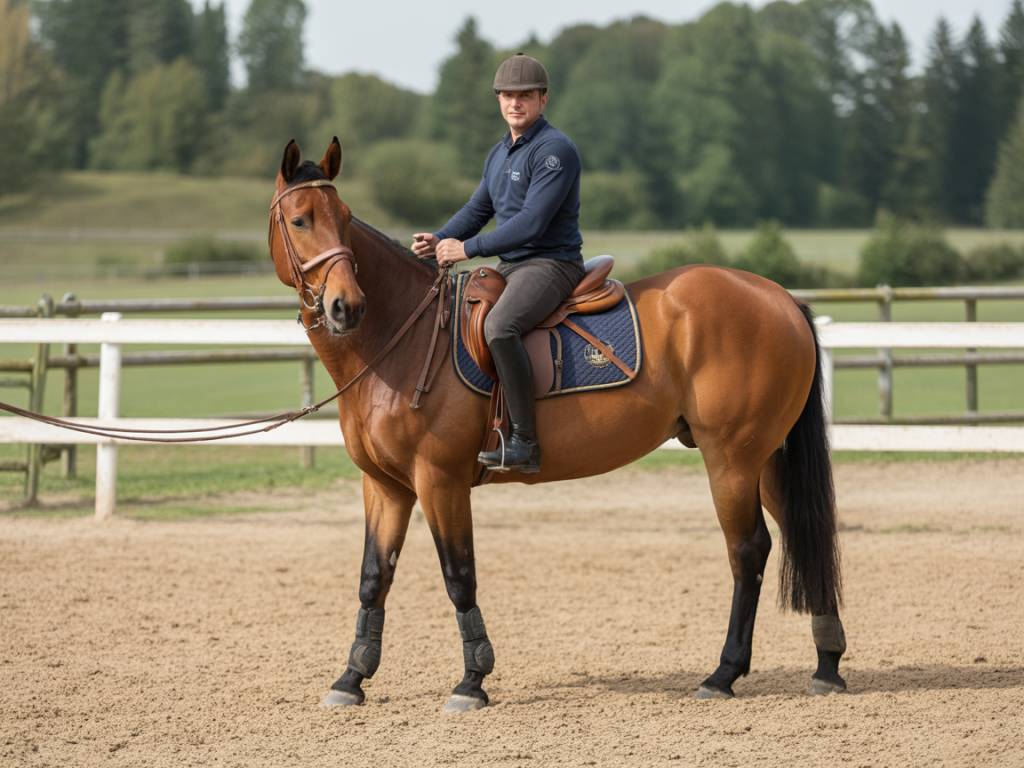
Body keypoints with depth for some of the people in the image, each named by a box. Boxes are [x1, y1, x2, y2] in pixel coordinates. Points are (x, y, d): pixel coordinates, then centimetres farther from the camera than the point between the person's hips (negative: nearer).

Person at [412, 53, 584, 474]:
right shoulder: (499, 155, 16)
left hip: (551, 263, -10)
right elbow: (477, 210, 20)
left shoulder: (555, 150, -14)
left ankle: (524, 442, -34)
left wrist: (468, 248, -19)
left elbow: (532, 221, -22)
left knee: (498, 327, -35)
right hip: (509, 266, 10)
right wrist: (438, 241, -1)